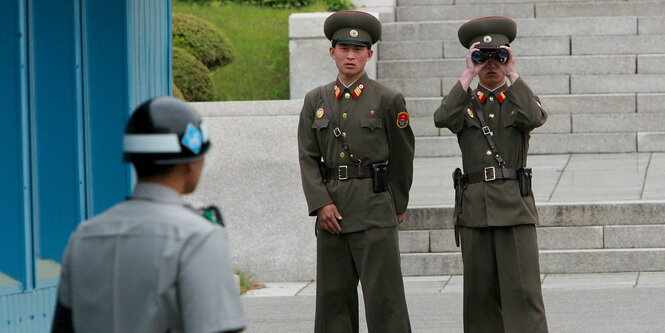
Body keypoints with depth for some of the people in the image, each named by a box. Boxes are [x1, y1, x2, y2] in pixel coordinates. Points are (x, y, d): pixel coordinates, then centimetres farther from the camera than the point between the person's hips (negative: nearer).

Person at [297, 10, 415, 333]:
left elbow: (402, 157, 8)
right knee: (333, 293, 6)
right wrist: (321, 203, -4)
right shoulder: (315, 101, 11)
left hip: (374, 208, -4)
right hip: (331, 208, 4)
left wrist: (398, 205, 11)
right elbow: (308, 158, 7)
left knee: (383, 292, -7)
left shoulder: (388, 100, 2)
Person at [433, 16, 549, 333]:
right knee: (481, 292, 3)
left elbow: (534, 118, -15)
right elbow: (443, 119, -13)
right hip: (474, 207, 2)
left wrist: (512, 73, -15)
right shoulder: (465, 104, 11)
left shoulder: (520, 100, 10)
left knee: (523, 288, -9)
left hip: (514, 207, -2)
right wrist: (468, 75, -15)